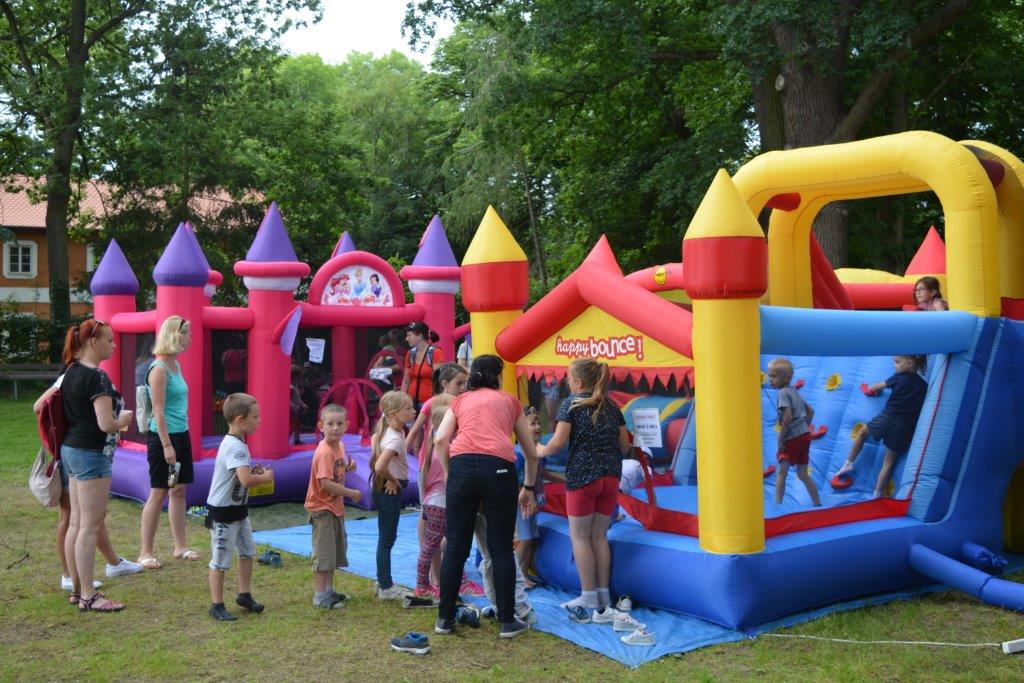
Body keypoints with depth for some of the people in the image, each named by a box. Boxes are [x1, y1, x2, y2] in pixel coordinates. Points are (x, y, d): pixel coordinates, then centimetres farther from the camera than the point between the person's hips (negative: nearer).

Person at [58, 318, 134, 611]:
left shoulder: (71, 373, 9)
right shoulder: (96, 377, -18)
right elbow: (106, 423, -24)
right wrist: (124, 419, -3)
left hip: (70, 449, 10)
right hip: (92, 454, -10)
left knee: (76, 523, 14)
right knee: (90, 526, -3)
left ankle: (77, 589, 22)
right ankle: (88, 596, 2)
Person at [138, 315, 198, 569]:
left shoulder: (176, 365, 12)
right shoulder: (159, 369, -15)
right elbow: (158, 411, -18)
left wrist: (180, 440, 18)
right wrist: (166, 445, -20)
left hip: (181, 434, 9)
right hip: (162, 436, -9)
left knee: (179, 490, 12)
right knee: (158, 492, -2)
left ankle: (180, 546, 21)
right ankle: (145, 552, 7)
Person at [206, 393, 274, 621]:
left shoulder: (238, 444, 7)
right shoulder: (234, 447, -25)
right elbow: (246, 480, -36)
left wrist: (254, 471, 2)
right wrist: (266, 476, -18)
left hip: (239, 509, 10)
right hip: (222, 512, -10)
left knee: (247, 552, 18)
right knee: (220, 560, 2)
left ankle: (244, 595, 32)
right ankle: (216, 605, 12)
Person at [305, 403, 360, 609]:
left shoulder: (339, 446, 5)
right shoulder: (324, 451, -23)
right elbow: (325, 483, -28)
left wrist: (347, 468, -2)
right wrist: (352, 494, -21)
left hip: (335, 507, 9)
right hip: (322, 508, -9)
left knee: (335, 551, 18)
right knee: (323, 553, -3)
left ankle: (328, 590, 30)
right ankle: (320, 596, 5)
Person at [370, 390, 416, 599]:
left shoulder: (386, 432, 6)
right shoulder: (395, 439, -24)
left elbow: (374, 439, 28)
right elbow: (380, 467, -37)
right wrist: (392, 480, -18)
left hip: (383, 490, 10)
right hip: (390, 491, -10)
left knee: (386, 538, 17)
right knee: (387, 539, 0)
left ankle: (383, 583, 28)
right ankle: (386, 588, 9)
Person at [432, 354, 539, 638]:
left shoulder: (460, 400, 24)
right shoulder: (510, 400, 24)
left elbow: (440, 440, 6)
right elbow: (532, 452, 28)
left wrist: (450, 475, 14)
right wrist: (529, 487, 38)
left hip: (462, 464, 1)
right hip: (500, 468, -1)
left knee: (455, 547, 10)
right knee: (501, 549, 8)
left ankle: (445, 618, 17)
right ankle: (507, 621, 12)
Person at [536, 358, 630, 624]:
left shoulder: (572, 403, -4)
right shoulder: (611, 407, 11)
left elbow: (558, 442, -10)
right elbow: (624, 445, 12)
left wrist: (541, 451, 9)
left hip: (582, 475, -5)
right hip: (611, 476, 5)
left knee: (580, 536, 5)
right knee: (599, 536, 12)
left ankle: (590, 599, 4)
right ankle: (603, 599, 13)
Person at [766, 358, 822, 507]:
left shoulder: (783, 393, -11)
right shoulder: (794, 392, 15)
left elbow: (788, 416, -22)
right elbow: (810, 411, 23)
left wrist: (780, 438, -16)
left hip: (792, 438, -9)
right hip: (805, 435, 9)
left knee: (781, 472, -5)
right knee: (803, 474, 16)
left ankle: (778, 504, -10)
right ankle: (818, 504, 19)